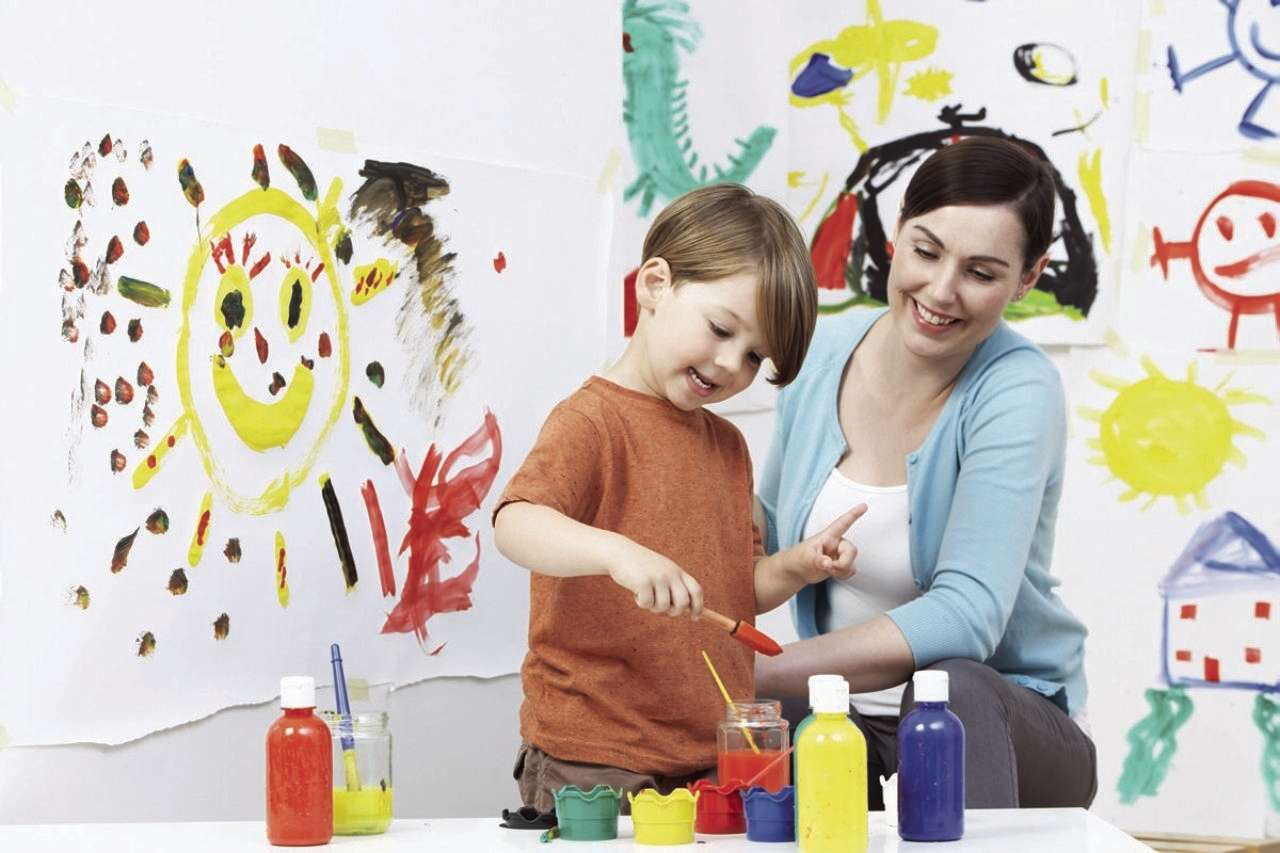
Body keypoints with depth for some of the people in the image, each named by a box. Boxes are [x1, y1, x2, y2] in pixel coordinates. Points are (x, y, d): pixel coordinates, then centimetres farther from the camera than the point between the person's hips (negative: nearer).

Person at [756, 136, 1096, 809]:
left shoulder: (1017, 390, -17)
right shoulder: (821, 355, -1)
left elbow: (965, 616, -27)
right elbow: (768, 530, 16)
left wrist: (756, 672, -32)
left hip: (1002, 726, -3)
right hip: (841, 717, 3)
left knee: (949, 687, -39)